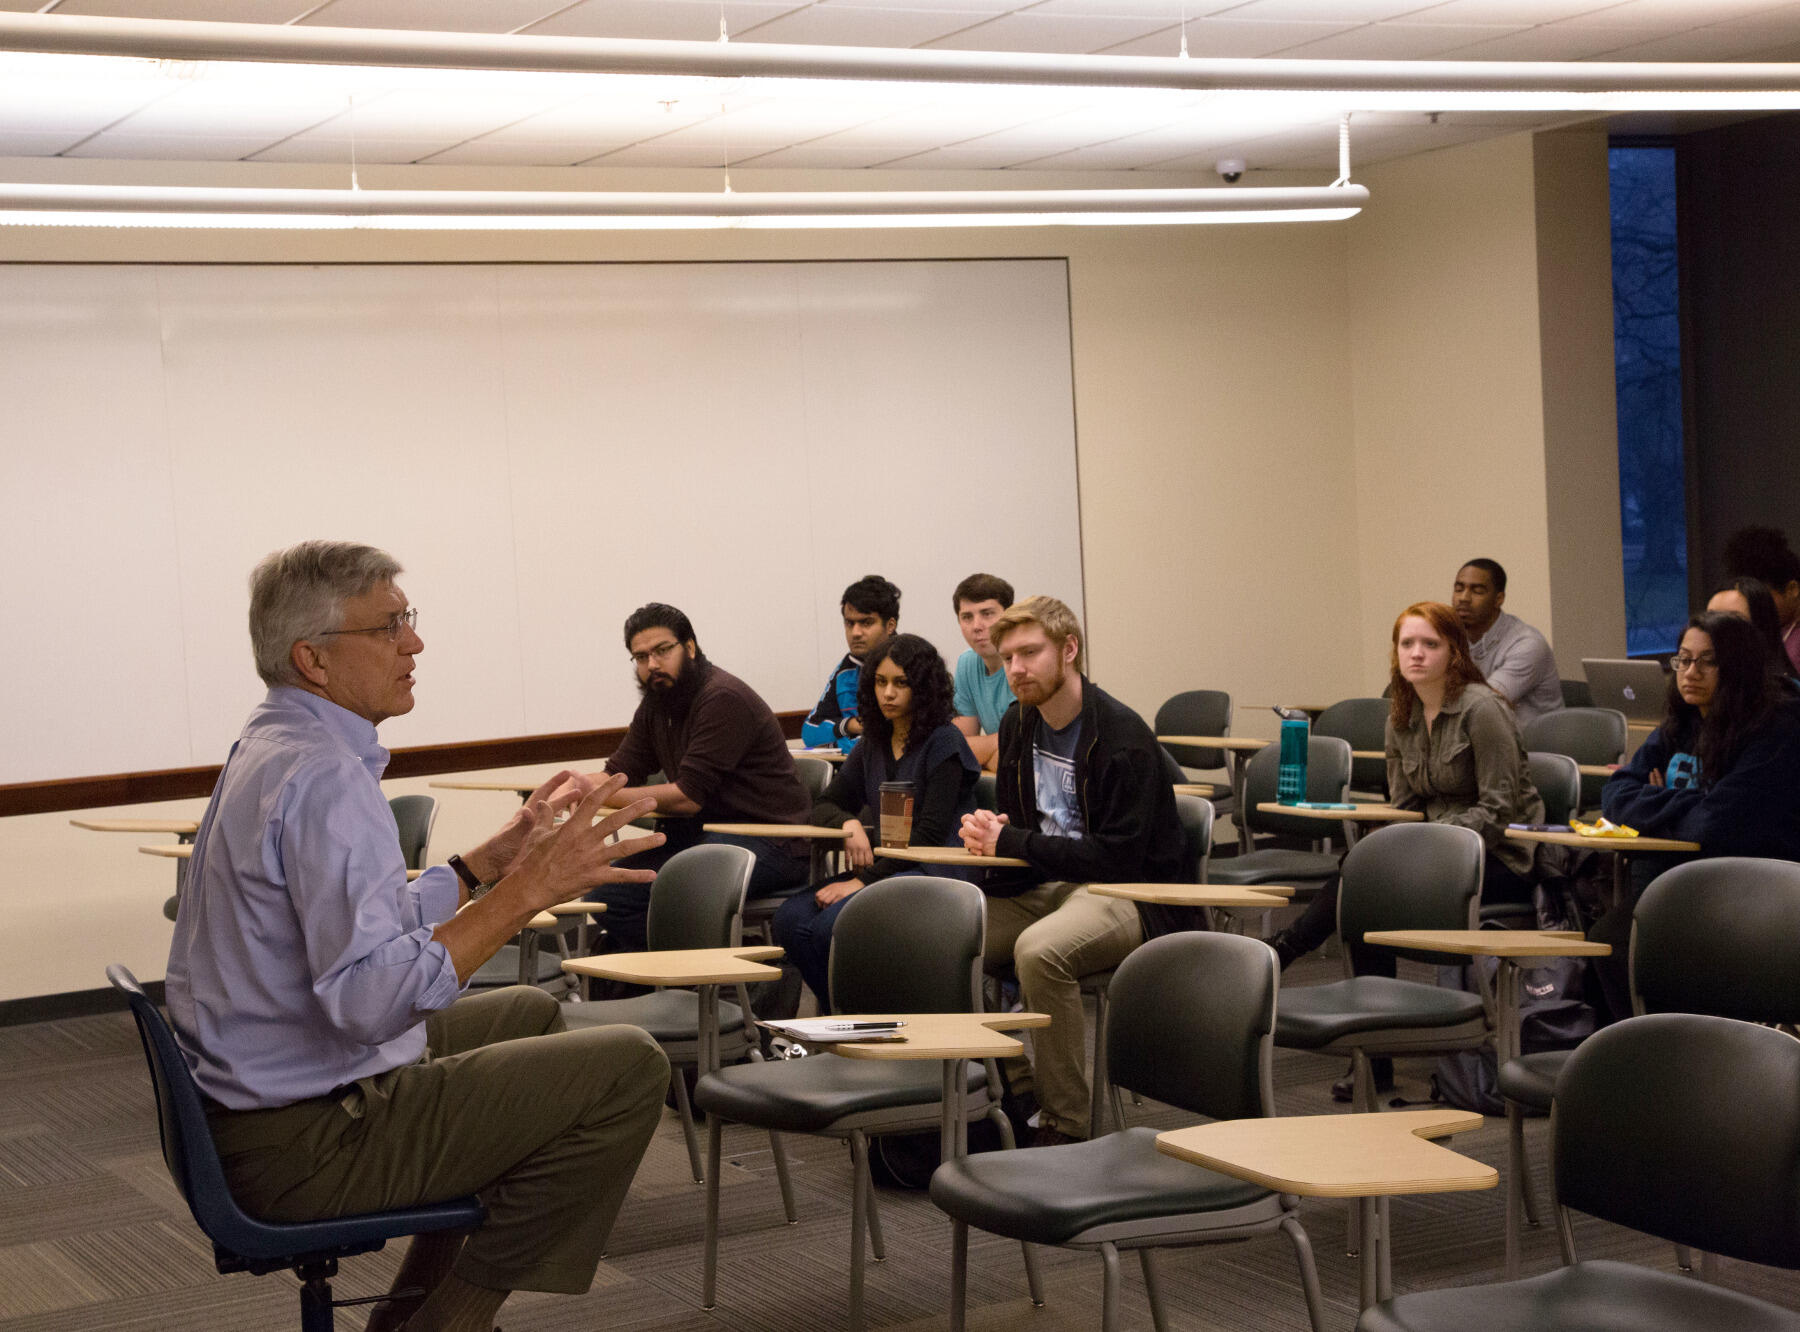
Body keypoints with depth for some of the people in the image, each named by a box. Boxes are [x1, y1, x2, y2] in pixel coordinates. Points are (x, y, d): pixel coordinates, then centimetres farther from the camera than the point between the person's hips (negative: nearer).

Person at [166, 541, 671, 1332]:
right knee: (627, 1068, -12)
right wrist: (528, 891, -31)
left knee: (530, 1014, 30)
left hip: (252, 1100, 11)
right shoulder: (323, 778, -23)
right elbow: (368, 996, -33)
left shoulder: (270, 748, 11)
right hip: (303, 1142, -11)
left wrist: (498, 855, 15)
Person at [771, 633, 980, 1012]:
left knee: (833, 925, -29)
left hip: (933, 874, -7)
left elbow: (930, 835, -13)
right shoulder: (874, 745, 16)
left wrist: (864, 881, -18)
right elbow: (824, 805, 19)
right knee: (791, 919, -17)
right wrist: (849, 823, -6)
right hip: (885, 867, 7)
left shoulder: (944, 743, -6)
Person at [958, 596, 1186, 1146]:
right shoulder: (1019, 724, 8)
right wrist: (990, 832, -7)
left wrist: (1011, 843, -19)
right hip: (1045, 886, 8)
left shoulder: (1123, 737, -17)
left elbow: (1119, 858, -22)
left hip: (1128, 896, -8)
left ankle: (1064, 1127, -23)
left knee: (1039, 950, -36)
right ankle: (1017, 1096, 0)